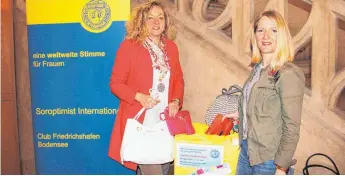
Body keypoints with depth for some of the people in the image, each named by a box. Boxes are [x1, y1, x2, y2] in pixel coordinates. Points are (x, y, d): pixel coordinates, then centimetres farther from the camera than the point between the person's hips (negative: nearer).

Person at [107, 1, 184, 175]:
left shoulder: (171, 47, 8)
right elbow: (116, 83, -6)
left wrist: (176, 100, -4)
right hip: (140, 123, -5)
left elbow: (179, 80, 15)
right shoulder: (129, 46, -7)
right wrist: (139, 97, -21)